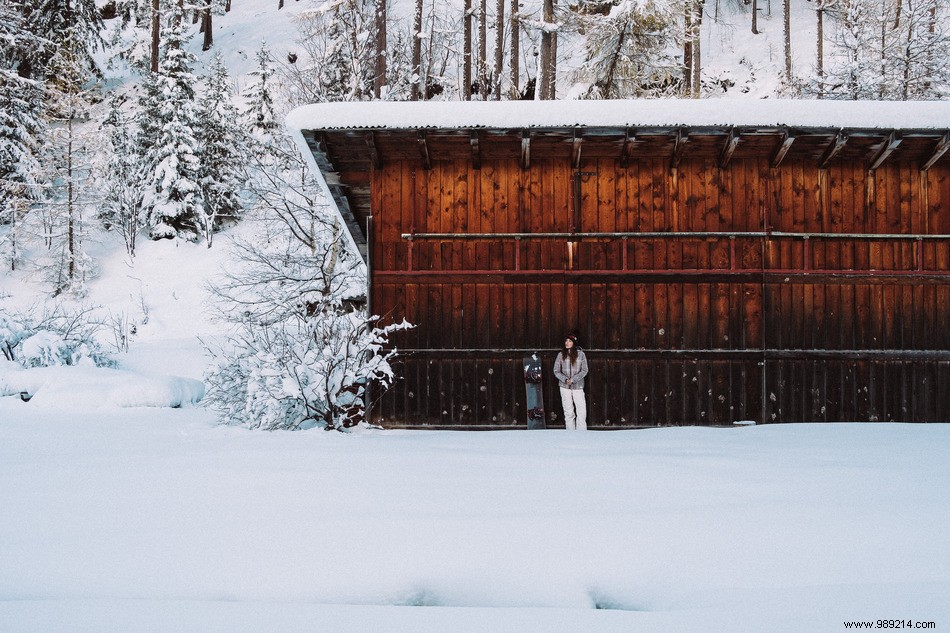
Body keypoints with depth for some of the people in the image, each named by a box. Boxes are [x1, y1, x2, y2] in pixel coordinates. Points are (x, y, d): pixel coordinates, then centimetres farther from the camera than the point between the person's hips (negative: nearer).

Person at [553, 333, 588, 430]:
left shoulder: (580, 354, -2)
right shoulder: (561, 355, 2)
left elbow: (584, 370, -2)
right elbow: (556, 371, 5)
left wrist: (573, 380, -12)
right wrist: (565, 379, -11)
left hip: (577, 386, -1)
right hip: (565, 387, 1)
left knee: (582, 412, -6)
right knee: (568, 412, 5)